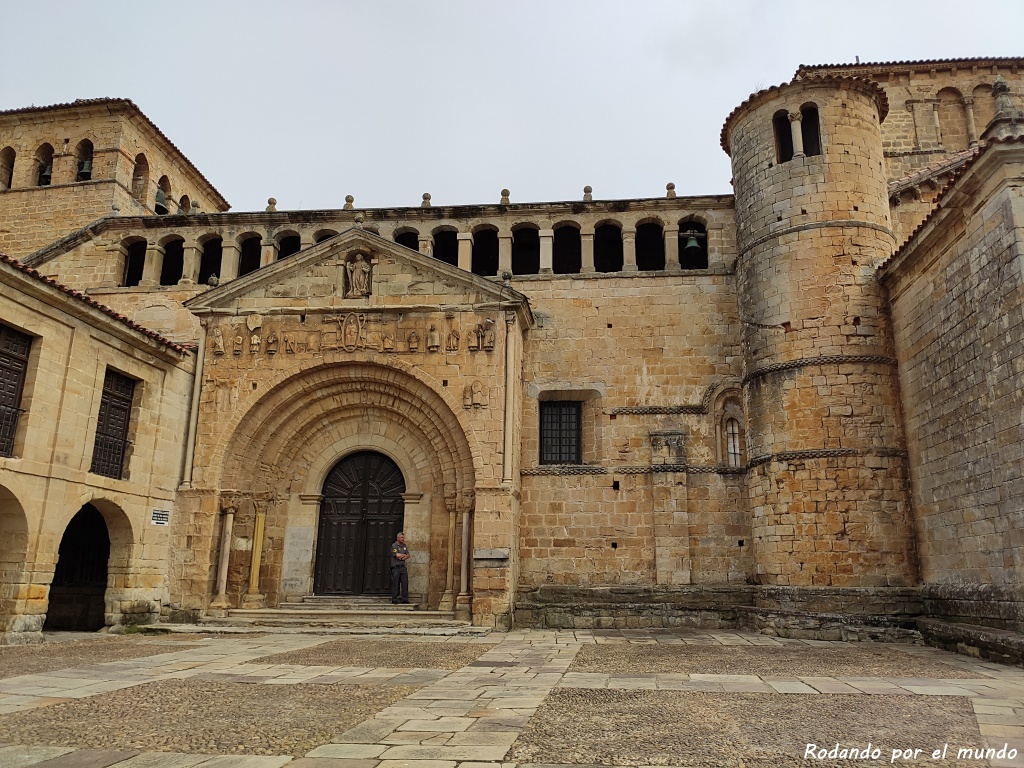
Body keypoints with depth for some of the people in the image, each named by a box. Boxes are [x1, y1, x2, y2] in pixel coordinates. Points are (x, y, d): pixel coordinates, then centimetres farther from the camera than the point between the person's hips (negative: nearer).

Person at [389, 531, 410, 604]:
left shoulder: (404, 546, 17)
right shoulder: (394, 545, -4)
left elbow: (408, 555, 12)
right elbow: (397, 555, -14)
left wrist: (402, 557, -7)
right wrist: (404, 555, 3)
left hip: (403, 567, 6)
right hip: (396, 567, -6)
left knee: (405, 583, 0)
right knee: (395, 584, -3)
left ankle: (405, 599, 2)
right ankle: (394, 599, 3)